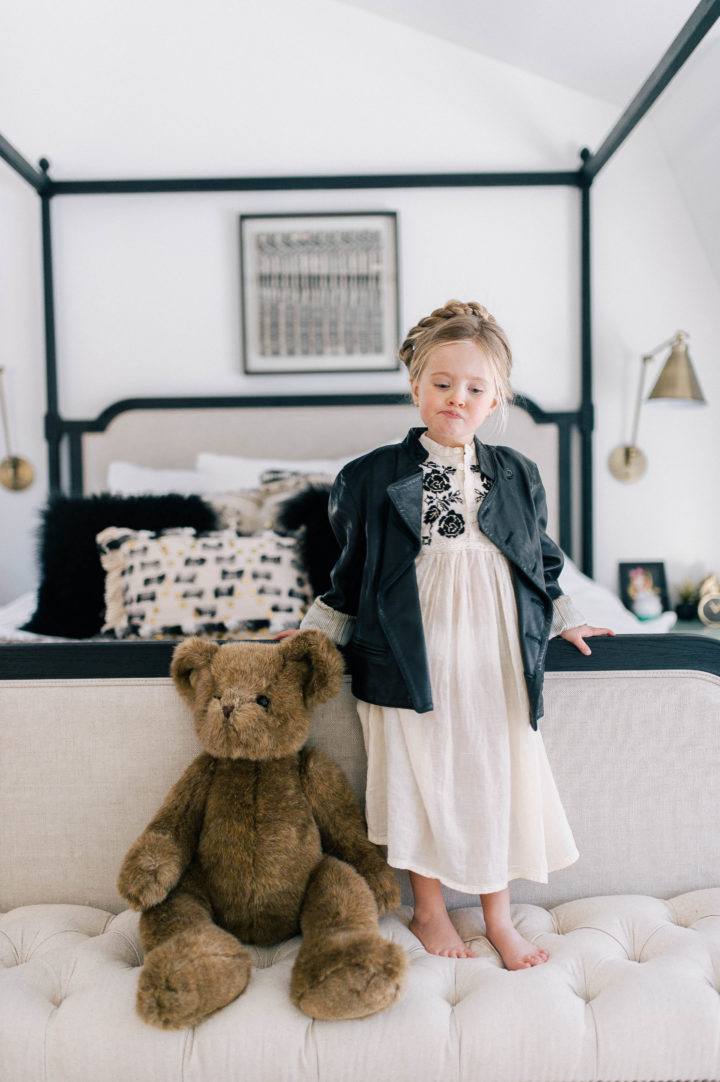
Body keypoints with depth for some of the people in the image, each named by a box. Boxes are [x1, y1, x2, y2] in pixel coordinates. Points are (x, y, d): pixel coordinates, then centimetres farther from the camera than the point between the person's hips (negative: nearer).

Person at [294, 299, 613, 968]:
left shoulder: (517, 477, 5)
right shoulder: (373, 477, -3)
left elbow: (540, 563, 18)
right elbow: (352, 571, 5)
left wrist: (563, 620, 19)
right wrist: (313, 634, 4)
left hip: (496, 662, 3)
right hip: (412, 661, -2)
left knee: (498, 779, 9)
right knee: (422, 781, 5)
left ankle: (498, 914, 31)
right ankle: (428, 910, 30)